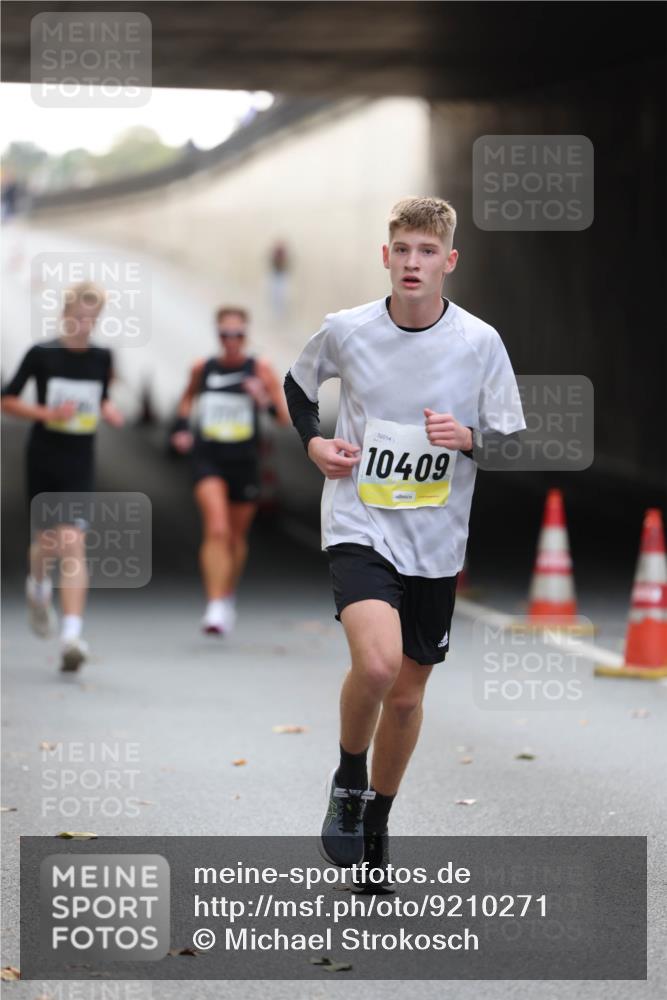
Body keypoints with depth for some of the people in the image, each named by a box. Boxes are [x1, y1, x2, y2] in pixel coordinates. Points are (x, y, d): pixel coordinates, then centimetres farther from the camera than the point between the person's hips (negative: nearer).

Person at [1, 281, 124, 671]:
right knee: (48, 540, 11)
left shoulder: (101, 358, 2)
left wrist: (108, 410, -3)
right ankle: (38, 587, 48)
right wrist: (48, 413, -16)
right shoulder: (42, 355, -6)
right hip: (44, 459, 0)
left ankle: (72, 633, -21)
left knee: (73, 541, -13)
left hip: (80, 463, 0)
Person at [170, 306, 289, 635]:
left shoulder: (260, 370, -2)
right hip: (208, 459, -1)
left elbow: (286, 417, -5)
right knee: (216, 529, -20)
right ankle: (215, 605, -24)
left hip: (244, 460, 1)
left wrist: (266, 401, -24)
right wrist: (181, 426, 11)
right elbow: (189, 395, 26)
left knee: (237, 536, 15)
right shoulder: (202, 369, 3)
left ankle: (229, 597, 41)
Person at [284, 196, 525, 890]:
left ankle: (377, 822, 33)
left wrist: (467, 437, -18)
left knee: (407, 691, 10)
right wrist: (312, 442, 1)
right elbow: (298, 382, 18)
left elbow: (514, 444, 2)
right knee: (377, 662, -25)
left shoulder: (479, 343, -5)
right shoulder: (346, 331, -3)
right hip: (359, 526, -2)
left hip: (435, 544, 2)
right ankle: (348, 781, 3)